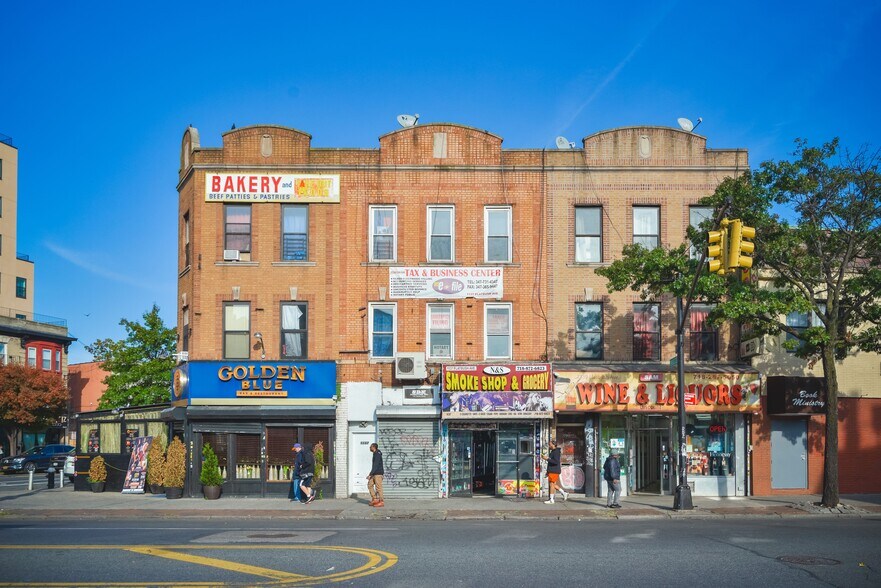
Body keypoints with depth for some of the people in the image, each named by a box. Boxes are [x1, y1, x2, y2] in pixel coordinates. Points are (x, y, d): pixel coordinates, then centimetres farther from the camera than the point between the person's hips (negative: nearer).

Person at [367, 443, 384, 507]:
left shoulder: (377, 454, -15)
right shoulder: (375, 454, 16)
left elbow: (375, 466, -21)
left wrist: (370, 474, -23)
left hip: (378, 473, -10)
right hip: (375, 474, 10)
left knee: (378, 487, -7)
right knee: (370, 485, 7)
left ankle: (381, 502, -3)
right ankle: (375, 499, 9)